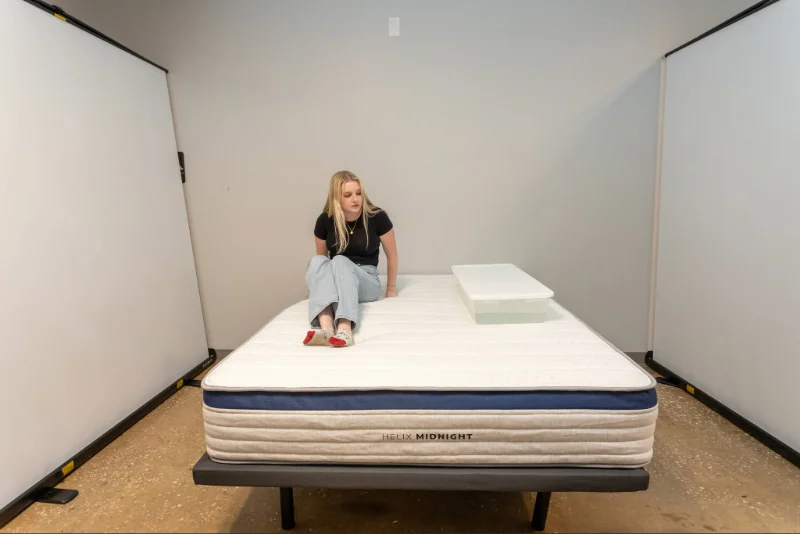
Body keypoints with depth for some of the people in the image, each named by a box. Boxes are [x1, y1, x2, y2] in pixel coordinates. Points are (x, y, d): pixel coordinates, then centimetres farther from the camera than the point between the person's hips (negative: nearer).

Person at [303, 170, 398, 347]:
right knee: (316, 261, -29)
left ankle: (345, 331, -52)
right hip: (334, 283, 2)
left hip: (367, 282, -2)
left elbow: (392, 255, 1)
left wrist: (391, 289, 9)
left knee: (340, 262, -33)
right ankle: (325, 329, -49)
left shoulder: (377, 217, -12)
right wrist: (322, 286, 17)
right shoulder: (325, 220, -6)